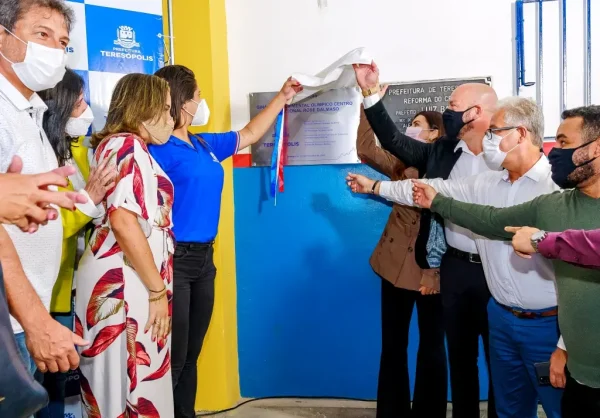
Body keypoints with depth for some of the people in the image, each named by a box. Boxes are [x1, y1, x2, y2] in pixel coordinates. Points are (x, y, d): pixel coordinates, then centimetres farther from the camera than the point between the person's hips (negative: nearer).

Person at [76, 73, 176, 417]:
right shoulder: (128, 145, -10)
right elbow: (123, 221, -21)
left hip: (122, 283, 10)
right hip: (124, 285, -10)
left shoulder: (115, 145, 21)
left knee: (121, 388, 13)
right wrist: (158, 290, -17)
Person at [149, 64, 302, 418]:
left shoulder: (205, 145, 13)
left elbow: (249, 135, 28)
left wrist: (282, 97, 30)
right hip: (174, 259, -8)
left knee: (191, 354, 16)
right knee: (173, 358, -4)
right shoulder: (160, 148, -11)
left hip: (204, 257, 8)